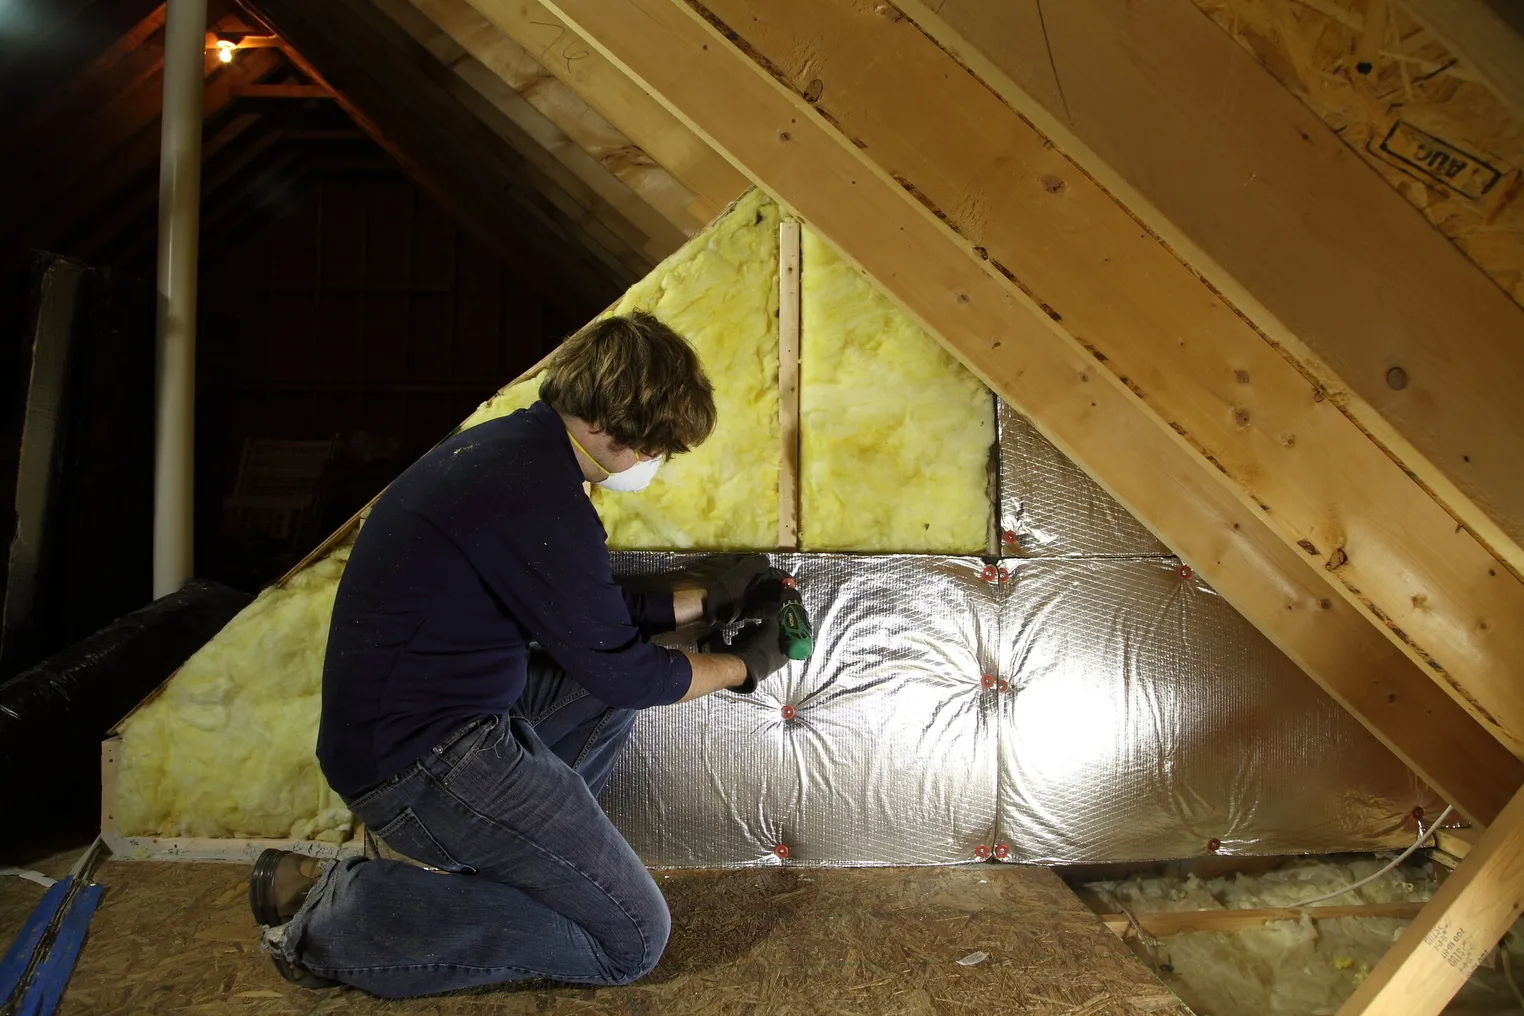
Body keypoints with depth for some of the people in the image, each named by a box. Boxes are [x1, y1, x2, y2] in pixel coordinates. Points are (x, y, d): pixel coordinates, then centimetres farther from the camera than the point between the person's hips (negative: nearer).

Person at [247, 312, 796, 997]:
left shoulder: (516, 446, 6)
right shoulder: (538, 496, -25)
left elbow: (593, 616, 18)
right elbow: (620, 671, -15)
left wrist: (707, 603, 19)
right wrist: (743, 666, 1)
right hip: (417, 756, -10)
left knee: (626, 669, 19)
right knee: (631, 939, -3)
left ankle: (443, 843, 12)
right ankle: (340, 917, -3)